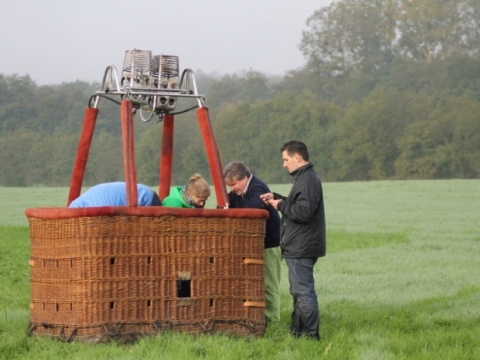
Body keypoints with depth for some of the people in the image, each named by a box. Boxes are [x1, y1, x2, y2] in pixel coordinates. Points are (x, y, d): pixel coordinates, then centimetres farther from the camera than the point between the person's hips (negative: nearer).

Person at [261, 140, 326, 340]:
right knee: (299, 291, 17)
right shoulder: (304, 178, 16)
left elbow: (303, 212, -27)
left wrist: (281, 205, -13)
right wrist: (277, 198, 12)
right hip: (299, 247, 12)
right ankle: (297, 332, 25)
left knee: (303, 291, -8)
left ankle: (311, 334, -5)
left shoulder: (308, 180, -18)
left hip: (301, 248, -12)